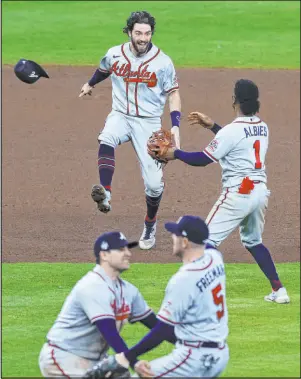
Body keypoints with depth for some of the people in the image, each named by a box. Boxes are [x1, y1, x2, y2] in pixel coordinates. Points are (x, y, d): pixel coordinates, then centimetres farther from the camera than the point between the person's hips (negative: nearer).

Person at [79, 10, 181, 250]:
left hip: (149, 121, -1)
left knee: (154, 183, -6)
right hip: (121, 116, 1)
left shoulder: (163, 62, -10)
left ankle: (150, 225, 21)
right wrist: (90, 84, 40)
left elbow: (174, 94, -3)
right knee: (106, 140, -36)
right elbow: (104, 69, 21)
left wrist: (175, 126, -15)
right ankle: (105, 194, -48)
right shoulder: (115, 55, -2)